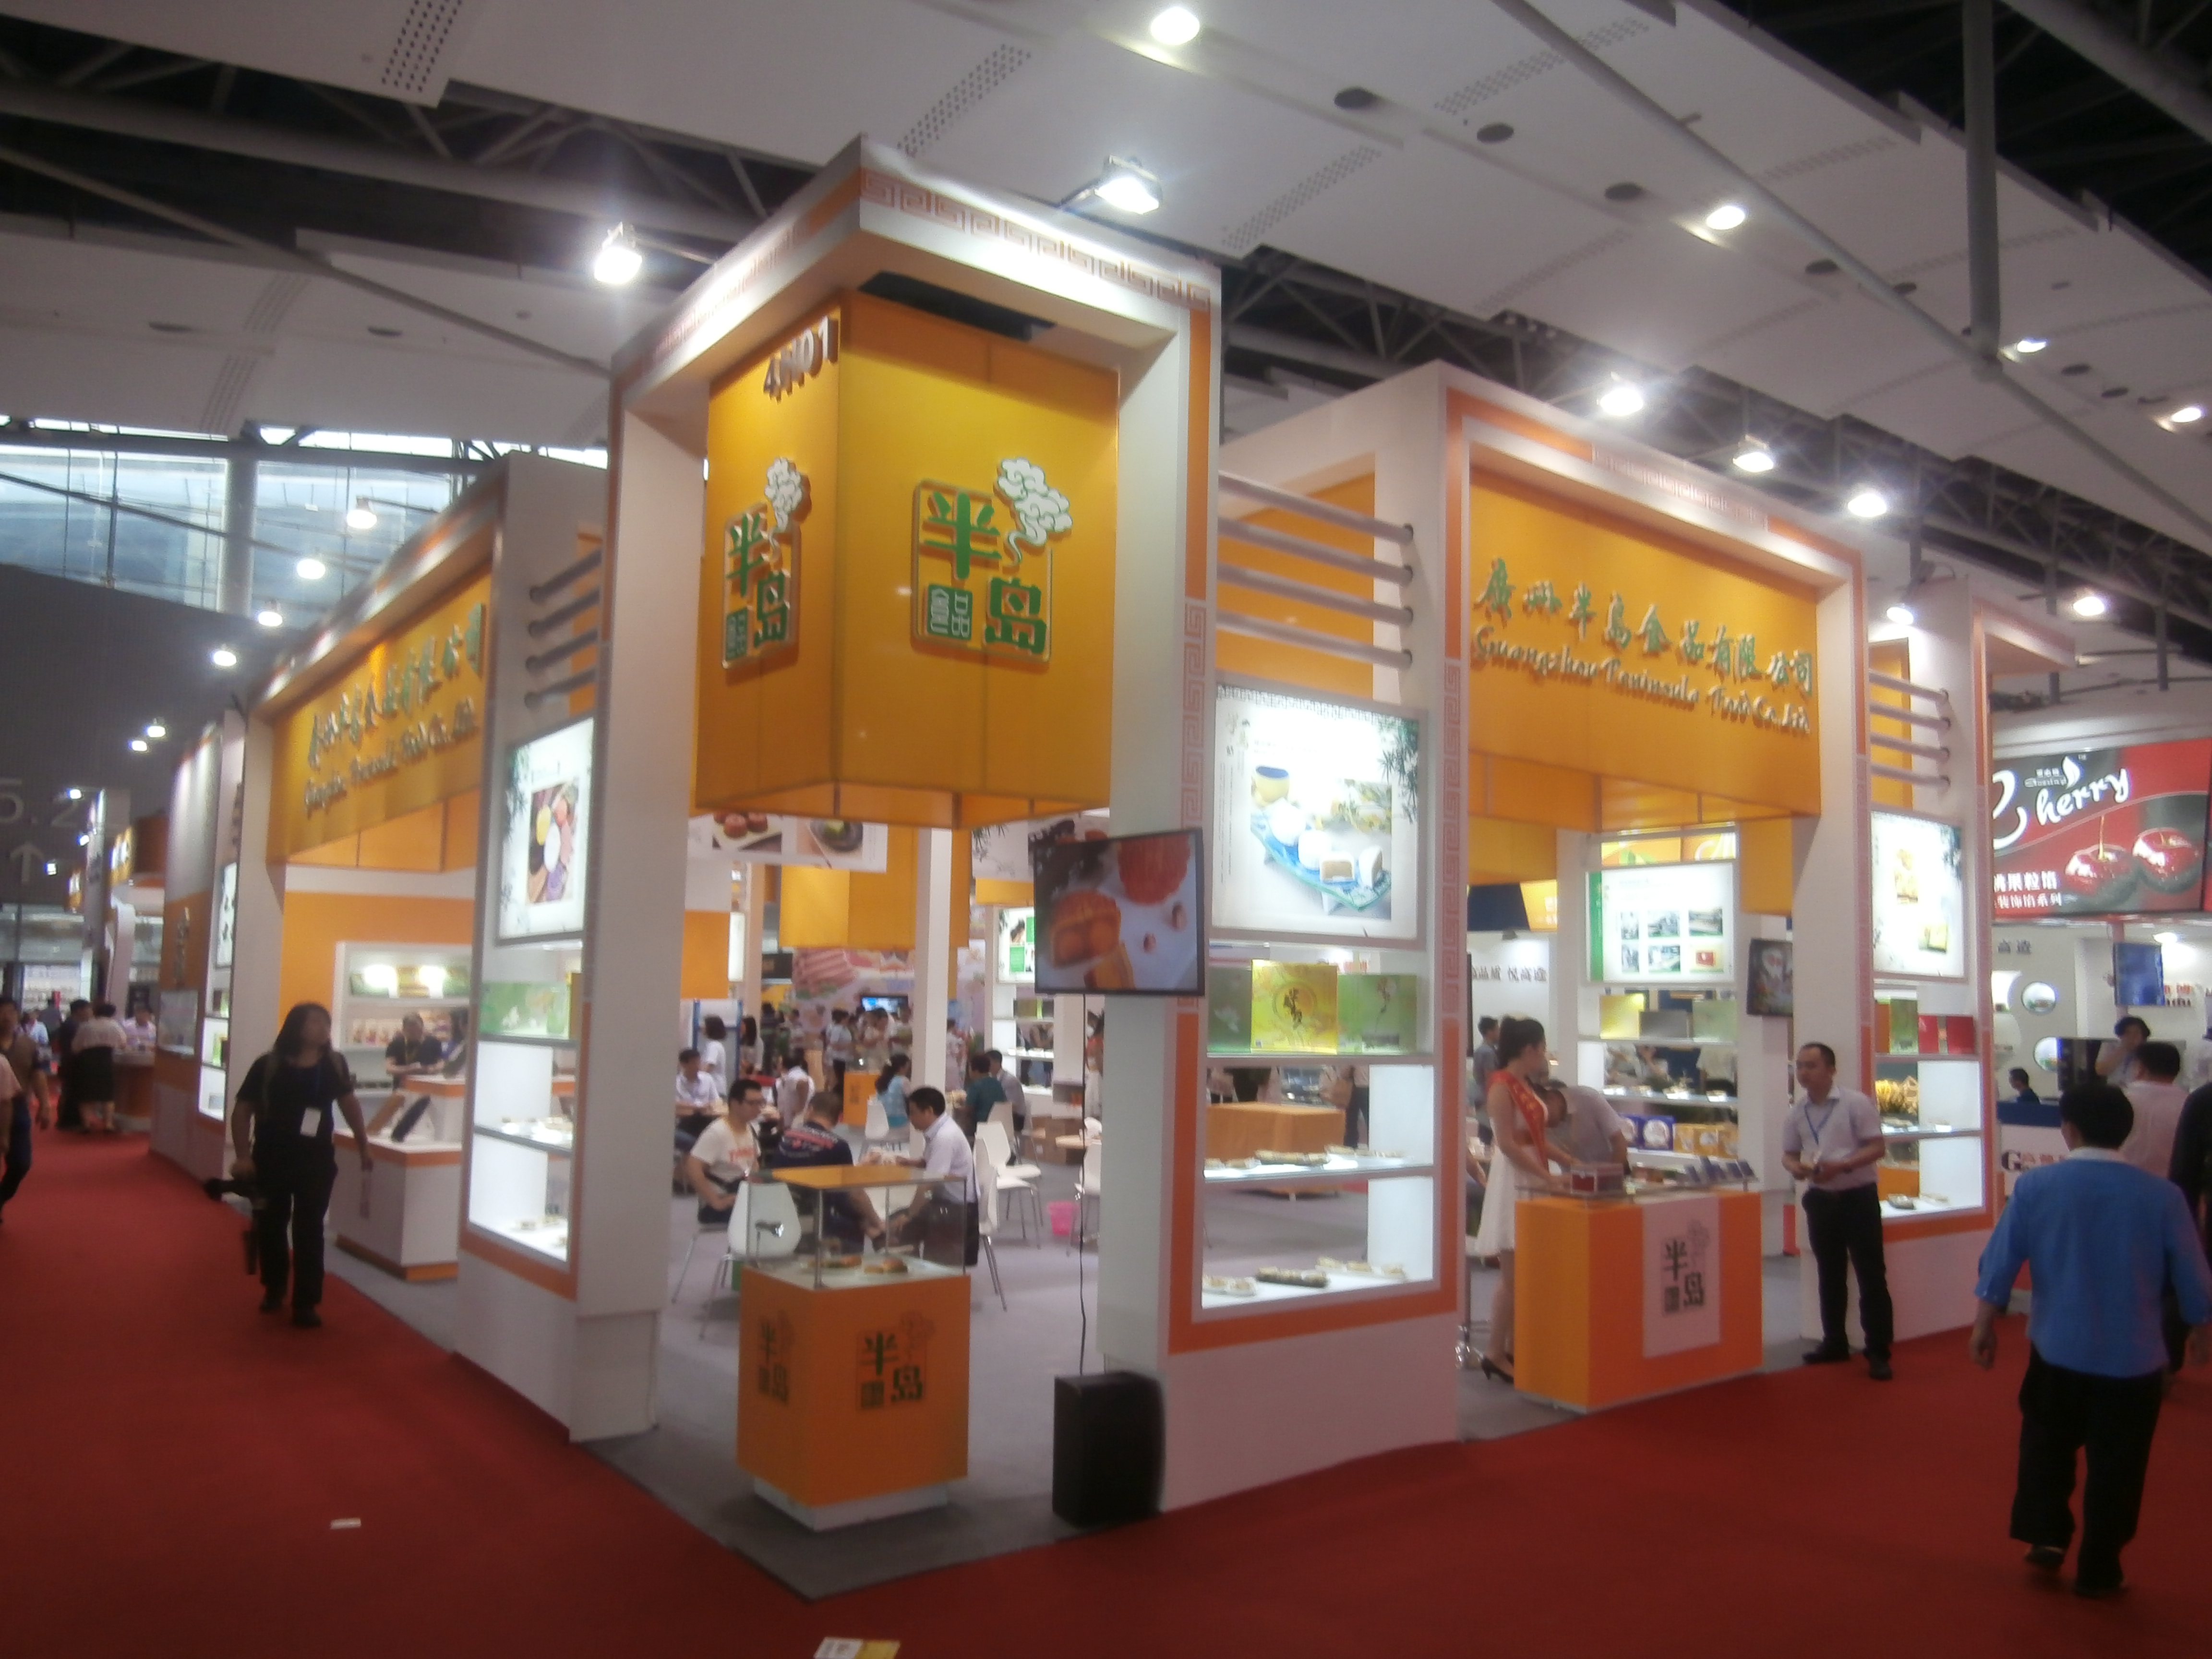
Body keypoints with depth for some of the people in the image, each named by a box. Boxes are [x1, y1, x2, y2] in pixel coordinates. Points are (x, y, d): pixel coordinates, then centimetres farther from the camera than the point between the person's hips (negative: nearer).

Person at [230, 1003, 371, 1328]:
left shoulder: (334, 1064, -1)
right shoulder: (268, 1066, -10)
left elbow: (349, 1103, 11)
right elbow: (243, 1111, -6)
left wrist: (364, 1148, 9)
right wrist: (243, 1155, -14)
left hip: (316, 1161, 1)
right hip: (271, 1160, 0)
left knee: (309, 1230, 0)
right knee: (271, 1226, 14)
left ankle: (306, 1303, 4)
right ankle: (273, 1289, 36)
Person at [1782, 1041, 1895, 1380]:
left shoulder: (1856, 1103, -11)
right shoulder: (1796, 1113, 4)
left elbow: (1877, 1148, -12)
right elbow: (1789, 1154, 12)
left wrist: (1840, 1166, -24)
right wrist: (1797, 1168, -11)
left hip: (1858, 1197, -5)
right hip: (1820, 1199, 5)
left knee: (1871, 1275, -2)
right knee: (1830, 1275, 14)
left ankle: (1879, 1353, 4)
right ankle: (1835, 1343, 25)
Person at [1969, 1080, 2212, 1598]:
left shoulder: (2035, 1186, -10)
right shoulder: (2161, 1195, -11)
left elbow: (1999, 1264, -6)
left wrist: (1984, 1326, 7)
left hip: (2057, 1348, 1)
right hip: (2133, 1357, 0)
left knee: (2047, 1442, 23)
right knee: (2116, 1464, 13)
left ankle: (2045, 1534, 19)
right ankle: (2098, 1571, 21)